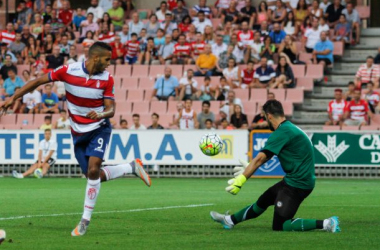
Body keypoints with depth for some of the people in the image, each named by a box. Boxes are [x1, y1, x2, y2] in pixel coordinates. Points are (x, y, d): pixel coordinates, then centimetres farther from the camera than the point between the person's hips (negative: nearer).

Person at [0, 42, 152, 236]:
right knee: (94, 176, 3)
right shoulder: (68, 71, -13)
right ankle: (132, 167, 28)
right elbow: (38, 81, -7)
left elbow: (110, 108, -10)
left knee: (93, 170, -20)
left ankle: (85, 220, -8)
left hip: (99, 129, -2)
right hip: (78, 133, 2)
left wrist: (101, 114, -34)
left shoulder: (106, 79, -10)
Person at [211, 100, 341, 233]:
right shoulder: (289, 128, 12)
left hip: (298, 184, -10)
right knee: (262, 201, 23)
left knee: (278, 226, -6)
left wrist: (241, 181, -17)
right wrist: (249, 168, 33)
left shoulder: (282, 132, -18)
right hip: (293, 179, 10)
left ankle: (324, 224, -12)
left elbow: (260, 159, -19)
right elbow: (266, 157, 24)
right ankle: (230, 220, 40)